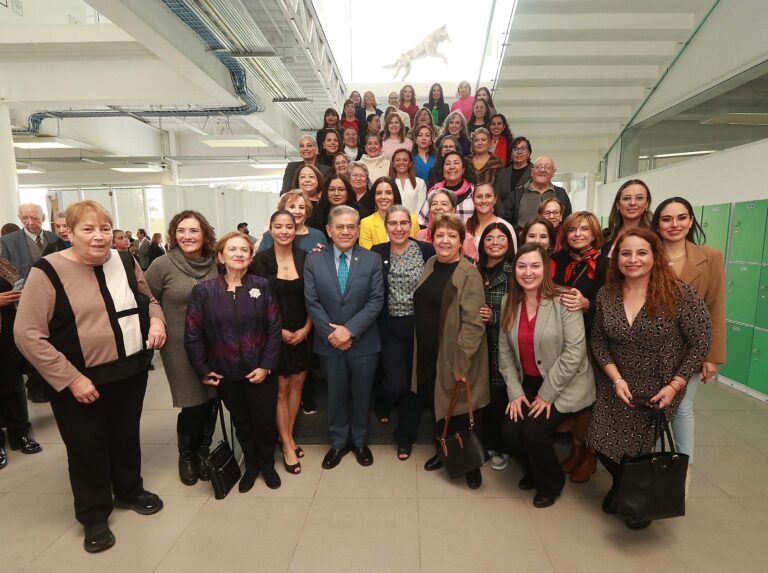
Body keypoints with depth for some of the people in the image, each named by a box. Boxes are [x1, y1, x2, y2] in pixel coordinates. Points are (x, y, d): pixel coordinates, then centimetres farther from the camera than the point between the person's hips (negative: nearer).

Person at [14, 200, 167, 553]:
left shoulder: (125, 262, 0)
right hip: (80, 382, -4)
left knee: (126, 436, 21)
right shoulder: (48, 271, -15)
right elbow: (27, 334, -16)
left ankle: (129, 492, 45)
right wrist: (70, 379, -18)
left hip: (131, 371, 4)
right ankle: (94, 516, 35)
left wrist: (156, 319, -8)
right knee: (87, 447, 13)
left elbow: (147, 299, 15)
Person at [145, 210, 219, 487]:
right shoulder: (163, 264, -10)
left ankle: (203, 451, 33)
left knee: (211, 401, 9)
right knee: (193, 405, 2)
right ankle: (186, 455, 30)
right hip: (180, 347, -3)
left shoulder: (215, 263, 0)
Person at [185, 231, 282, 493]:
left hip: (260, 372, -1)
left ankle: (267, 464, 38)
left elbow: (274, 328, -6)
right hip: (226, 374, 1)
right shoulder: (203, 290, -6)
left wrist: (266, 366, -11)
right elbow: (193, 334, -2)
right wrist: (203, 370, -3)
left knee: (264, 421, 10)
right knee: (241, 422, 18)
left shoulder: (262, 286, -6)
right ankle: (251, 465, 42)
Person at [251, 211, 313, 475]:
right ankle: (287, 445, 19)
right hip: (273, 335, -2)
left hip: (302, 334, 3)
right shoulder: (260, 260, -6)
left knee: (297, 384, 12)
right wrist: (279, 331, -10)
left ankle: (288, 435, 32)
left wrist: (306, 329, -7)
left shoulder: (305, 258, 0)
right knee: (280, 389, 4)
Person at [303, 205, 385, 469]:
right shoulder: (313, 261, -1)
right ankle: (338, 442, 36)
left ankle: (360, 442, 36)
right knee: (336, 395, 16)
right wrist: (332, 332, -14)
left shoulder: (372, 260, -3)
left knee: (361, 394, 14)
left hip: (363, 342, 0)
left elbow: (376, 300, -9)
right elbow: (312, 302, -5)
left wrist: (350, 329, -17)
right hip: (329, 343, 1)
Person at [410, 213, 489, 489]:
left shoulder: (468, 274, -15)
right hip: (428, 353, 6)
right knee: (438, 403, 20)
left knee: (461, 409, 9)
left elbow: (473, 323, -20)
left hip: (454, 357, -6)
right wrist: (420, 350, 11)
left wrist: (461, 363, -21)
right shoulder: (430, 264, 6)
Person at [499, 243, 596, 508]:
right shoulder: (509, 302, 0)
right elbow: (505, 352, 2)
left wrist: (547, 394, -18)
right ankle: (531, 472, 25)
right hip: (527, 383, 5)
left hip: (565, 385, -4)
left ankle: (551, 483, 15)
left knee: (534, 429, -19)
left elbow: (574, 351, -20)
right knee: (510, 429, -10)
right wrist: (515, 391, -6)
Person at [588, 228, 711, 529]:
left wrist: (675, 385, -13)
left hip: (659, 392, -3)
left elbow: (701, 341, -11)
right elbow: (598, 341, -1)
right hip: (616, 389, 3)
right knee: (603, 445, 2)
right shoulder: (605, 295, -5)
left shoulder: (679, 294, -16)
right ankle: (621, 485, 39)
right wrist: (616, 379, -12)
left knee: (642, 452, 4)